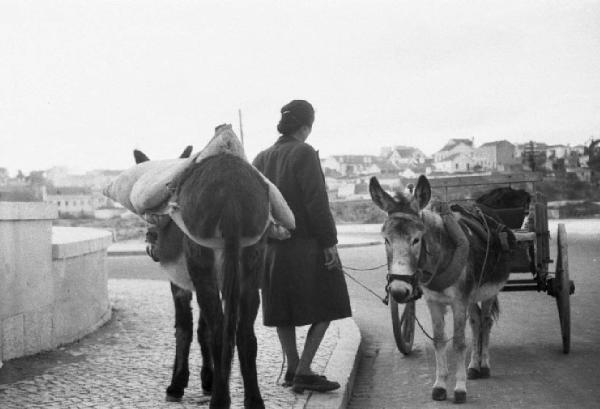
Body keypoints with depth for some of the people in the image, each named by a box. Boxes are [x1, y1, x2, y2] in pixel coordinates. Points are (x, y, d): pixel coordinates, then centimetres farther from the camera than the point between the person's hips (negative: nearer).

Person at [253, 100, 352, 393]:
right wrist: (330, 241, -13)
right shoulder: (304, 154, -12)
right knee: (326, 308, 4)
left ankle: (293, 369, 24)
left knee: (283, 313, 15)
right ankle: (303, 372, -1)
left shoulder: (261, 159, 9)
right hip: (306, 245, -7)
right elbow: (316, 202, -17)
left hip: (271, 246, 7)